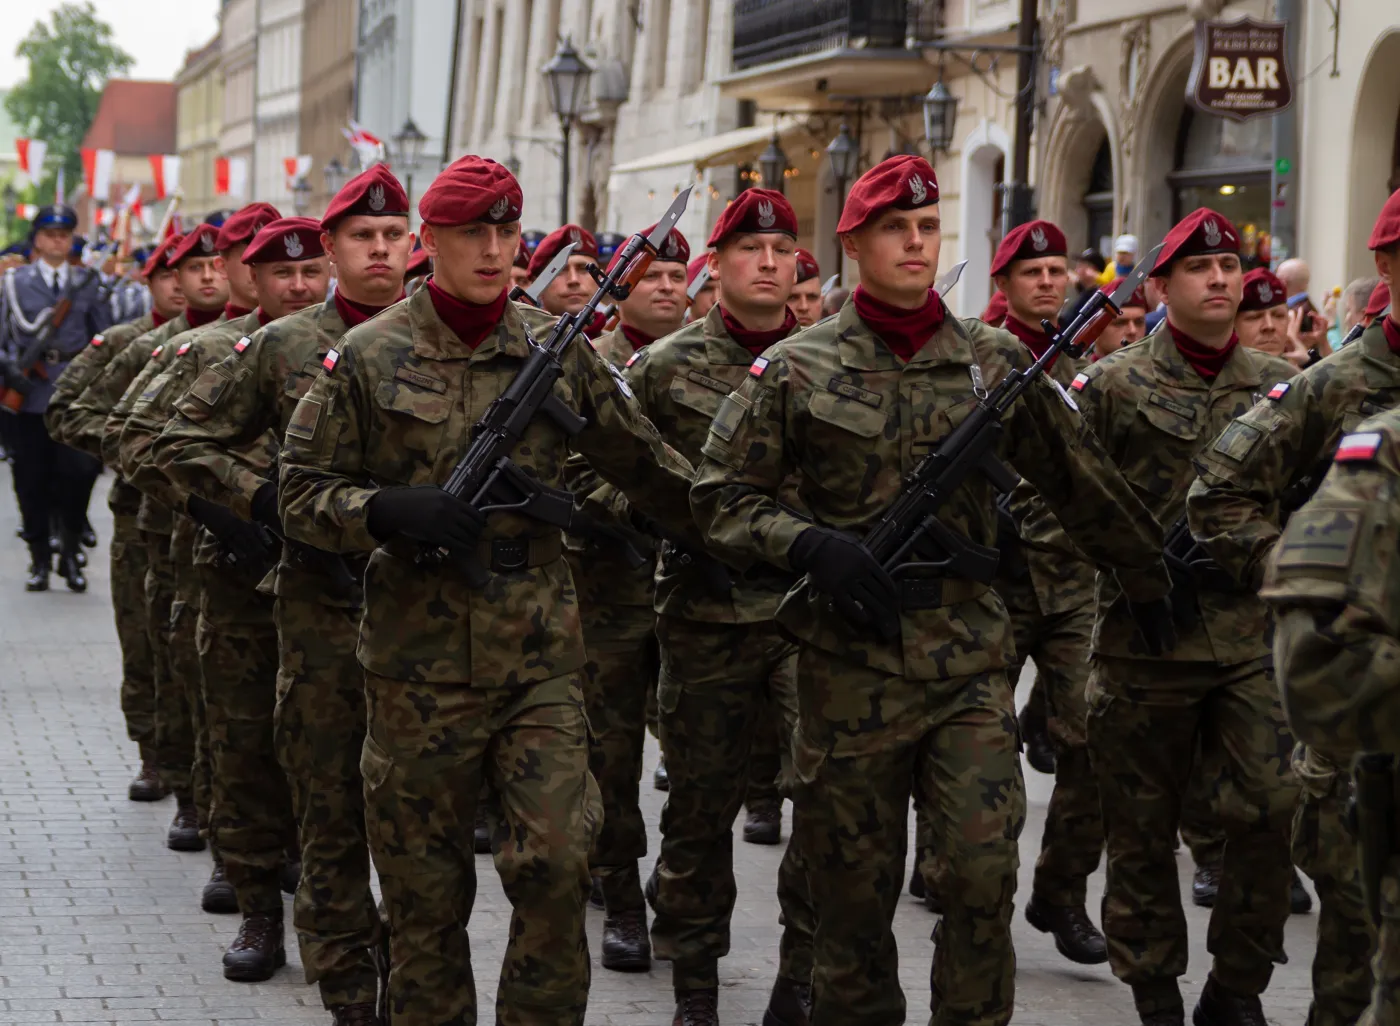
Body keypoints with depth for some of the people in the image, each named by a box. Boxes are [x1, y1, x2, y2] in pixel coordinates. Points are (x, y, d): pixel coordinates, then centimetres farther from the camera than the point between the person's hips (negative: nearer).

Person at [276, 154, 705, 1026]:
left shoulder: (559, 352, 6)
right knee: (426, 892, 7)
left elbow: (645, 467, 16)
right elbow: (301, 494, -1)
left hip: (541, 656, 1)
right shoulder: (369, 357, -1)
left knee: (558, 864, -9)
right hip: (419, 658, -1)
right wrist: (390, 510, -18)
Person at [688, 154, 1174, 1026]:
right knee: (855, 887, 6)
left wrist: (1149, 577, 24)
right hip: (850, 664, -1)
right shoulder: (796, 371, 1)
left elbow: (1080, 485, 16)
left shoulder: (996, 361, 7)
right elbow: (721, 495, 1)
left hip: (971, 662, 1)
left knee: (985, 866, -11)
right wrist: (808, 543, -16)